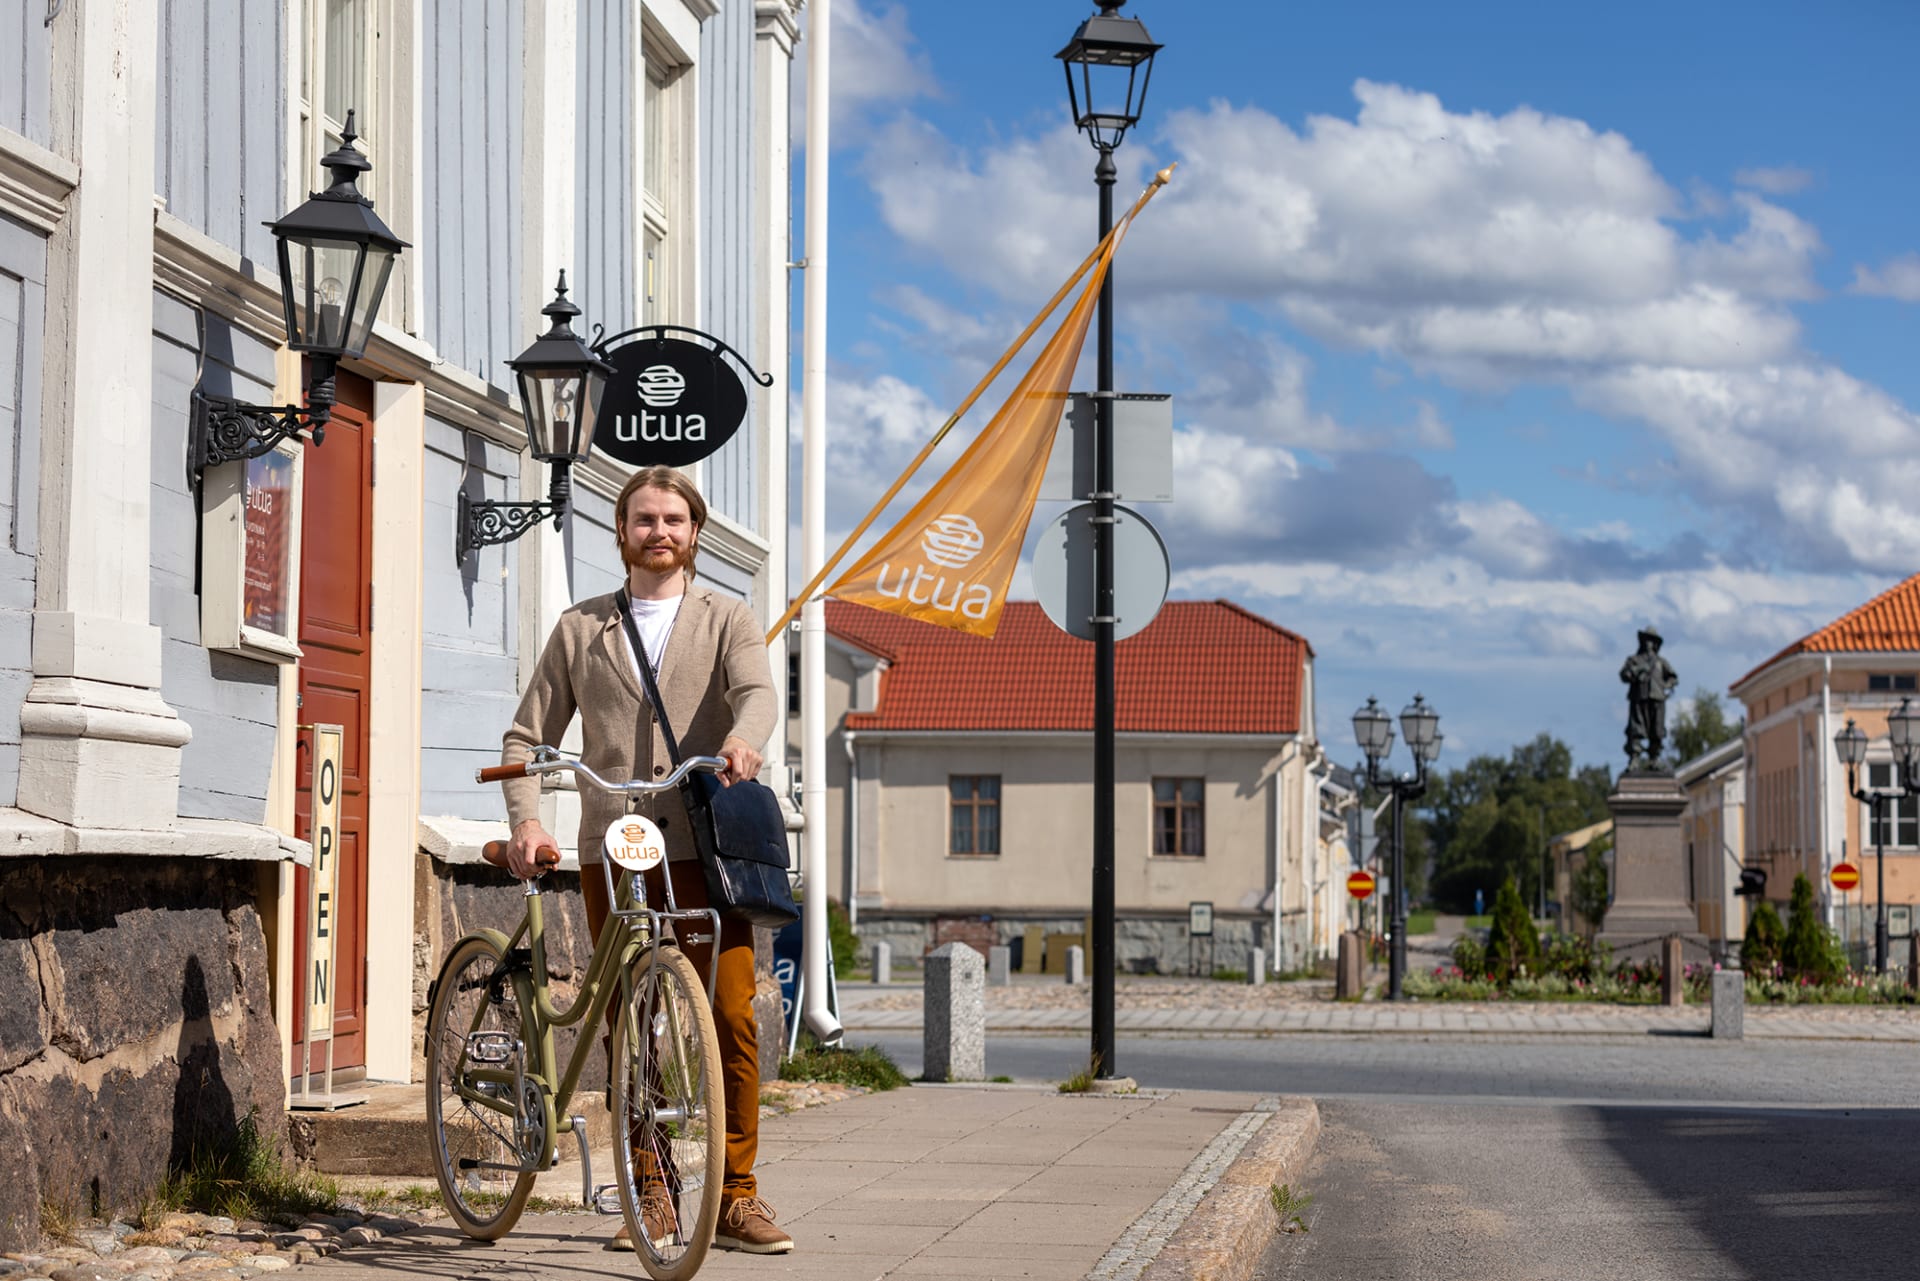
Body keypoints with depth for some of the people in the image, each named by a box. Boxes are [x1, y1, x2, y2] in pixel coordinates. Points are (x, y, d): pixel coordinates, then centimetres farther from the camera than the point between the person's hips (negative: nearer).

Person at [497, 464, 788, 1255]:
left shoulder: (728, 621, 11)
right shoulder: (580, 630, 16)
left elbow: (756, 693, -9)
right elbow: (528, 735, 13)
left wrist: (742, 738, -32)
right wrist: (526, 819, -4)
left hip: (704, 850, -1)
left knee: (732, 1017, -9)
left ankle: (736, 1195, -2)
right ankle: (650, 1195, 11)